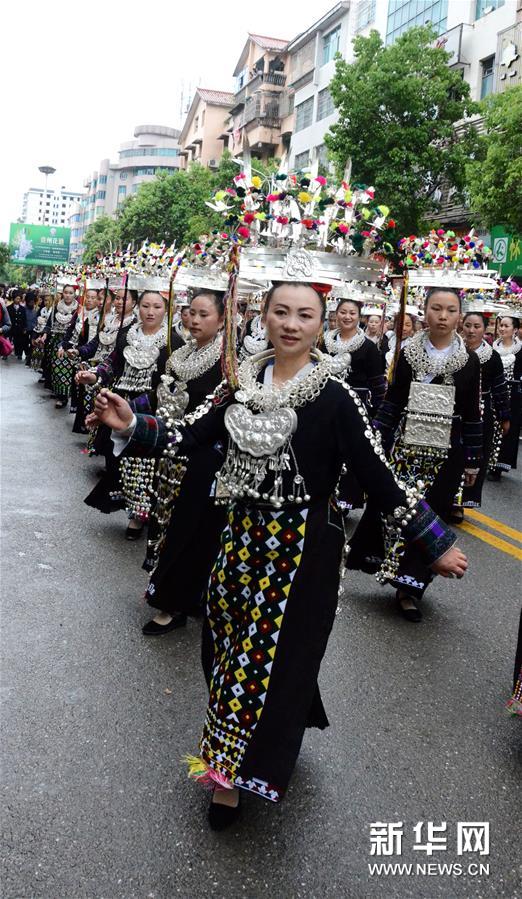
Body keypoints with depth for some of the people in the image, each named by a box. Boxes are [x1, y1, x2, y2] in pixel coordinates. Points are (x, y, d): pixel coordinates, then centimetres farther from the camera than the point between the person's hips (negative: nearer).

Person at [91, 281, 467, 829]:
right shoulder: (246, 380, 3)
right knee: (231, 638, 15)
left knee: (274, 652, 4)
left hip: (302, 545, -5)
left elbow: (378, 476, -12)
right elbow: (192, 436, 4)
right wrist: (132, 426, -9)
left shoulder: (333, 396, -13)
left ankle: (234, 778, 21)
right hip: (244, 534, 6)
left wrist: (436, 545, -11)